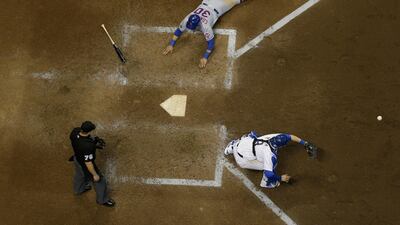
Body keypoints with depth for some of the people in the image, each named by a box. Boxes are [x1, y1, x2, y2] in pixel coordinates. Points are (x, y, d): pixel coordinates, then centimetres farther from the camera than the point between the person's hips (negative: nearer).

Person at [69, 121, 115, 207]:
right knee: (100, 181, 19)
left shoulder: (75, 131, -26)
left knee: (79, 174, 37)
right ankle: (102, 200, 45)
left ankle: (78, 189, 68)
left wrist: (93, 141, -3)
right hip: (84, 165, -7)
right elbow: (88, 163, -32)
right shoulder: (87, 146, -45)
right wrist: (95, 174, -16)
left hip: (77, 157, 7)